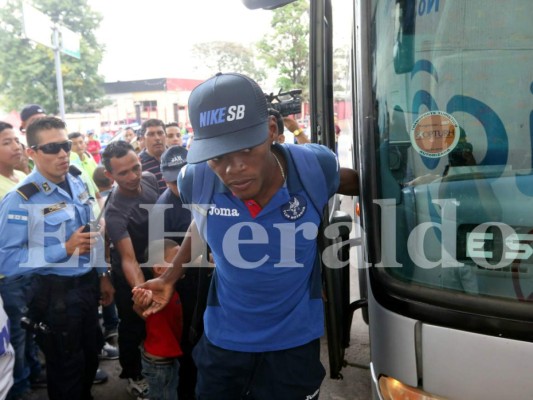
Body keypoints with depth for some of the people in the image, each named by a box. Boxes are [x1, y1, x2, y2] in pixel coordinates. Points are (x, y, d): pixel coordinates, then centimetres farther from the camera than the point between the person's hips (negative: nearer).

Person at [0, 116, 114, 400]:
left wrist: (102, 275, 12)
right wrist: (64, 249, -27)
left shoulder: (76, 182, 1)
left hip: (87, 284, 7)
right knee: (66, 370, 12)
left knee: (90, 357, 24)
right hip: (54, 294, -6)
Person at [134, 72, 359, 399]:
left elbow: (354, 183, 4)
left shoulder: (315, 167, -22)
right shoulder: (196, 180, -18)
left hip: (294, 339, -1)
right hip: (223, 338, 2)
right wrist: (169, 279, 7)